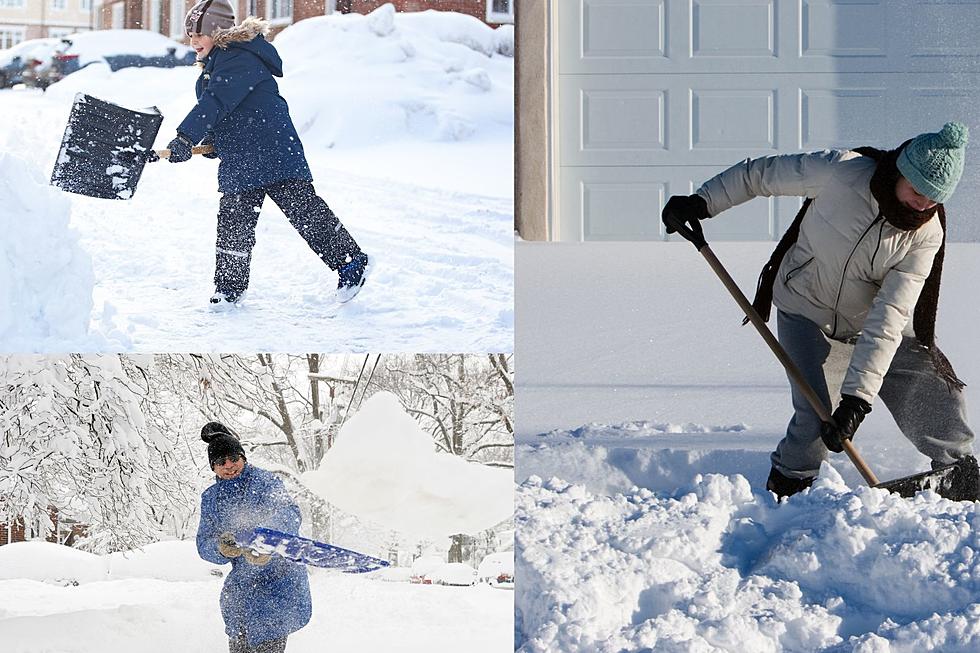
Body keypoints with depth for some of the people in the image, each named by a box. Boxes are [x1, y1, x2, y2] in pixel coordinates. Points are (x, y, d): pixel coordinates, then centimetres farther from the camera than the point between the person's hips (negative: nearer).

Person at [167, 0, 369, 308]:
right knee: (233, 219, 7)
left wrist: (186, 137, -31)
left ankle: (351, 262, 0)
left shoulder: (239, 59, -16)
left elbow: (215, 102, -26)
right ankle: (229, 287, 14)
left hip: (274, 150, -10)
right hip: (238, 158, 10)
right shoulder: (213, 66, 18)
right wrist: (211, 141, 8)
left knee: (304, 210, -8)